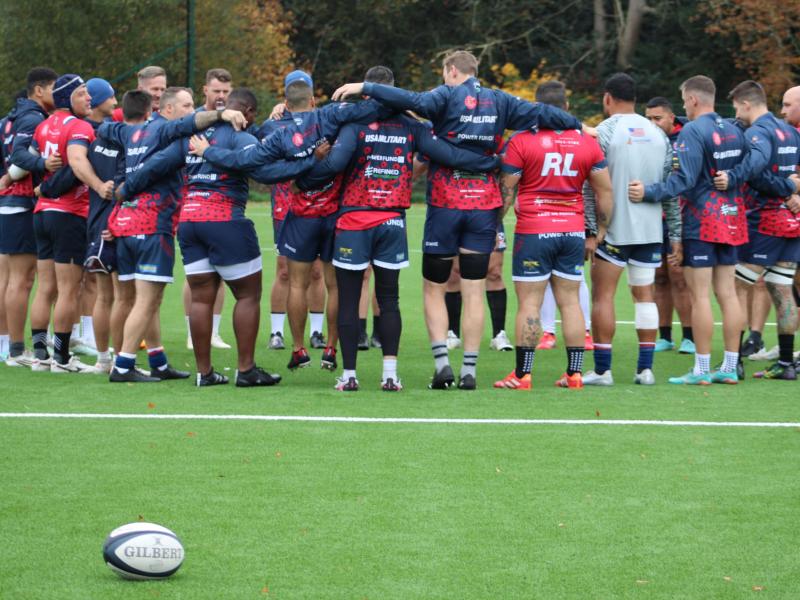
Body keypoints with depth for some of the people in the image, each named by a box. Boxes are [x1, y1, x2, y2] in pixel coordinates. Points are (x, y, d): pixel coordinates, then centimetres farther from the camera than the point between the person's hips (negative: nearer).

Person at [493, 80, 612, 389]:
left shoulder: (522, 141, -7)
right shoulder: (586, 142, 4)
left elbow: (505, 192, -6)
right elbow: (605, 192, 8)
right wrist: (599, 233, 17)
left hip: (533, 232, -4)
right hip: (573, 231, 4)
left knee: (529, 303, -2)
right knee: (570, 302, 9)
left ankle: (522, 375, -2)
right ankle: (574, 373, 9)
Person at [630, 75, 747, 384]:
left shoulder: (693, 131, -13)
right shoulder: (733, 130, 10)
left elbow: (684, 179, -21)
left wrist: (649, 192, -23)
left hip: (701, 221, -8)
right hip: (730, 220, 8)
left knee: (700, 295, -5)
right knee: (727, 292, 9)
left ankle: (701, 370, -4)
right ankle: (730, 367, 10)